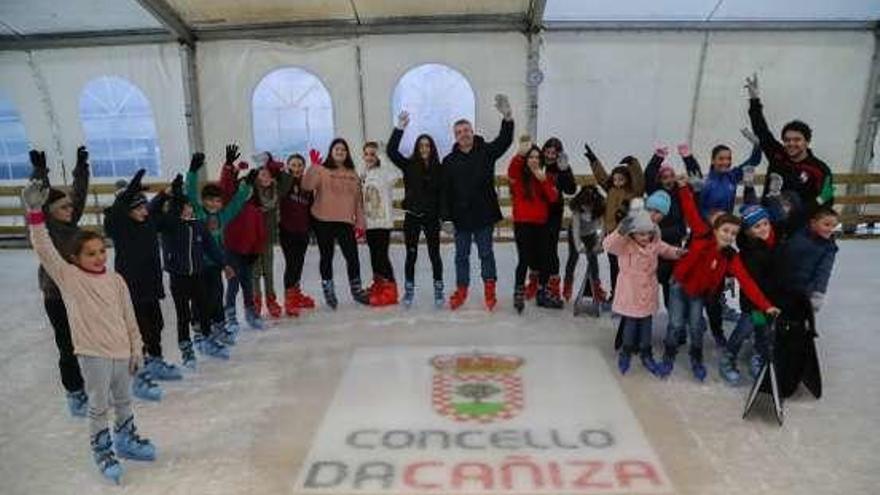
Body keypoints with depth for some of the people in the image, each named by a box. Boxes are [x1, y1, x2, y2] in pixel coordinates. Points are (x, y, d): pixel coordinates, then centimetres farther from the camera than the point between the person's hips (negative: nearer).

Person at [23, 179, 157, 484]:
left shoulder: (115, 280, 2)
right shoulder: (68, 277, -7)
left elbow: (129, 317, 6)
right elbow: (44, 250, -21)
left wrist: (136, 349, 7)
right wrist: (35, 213, -32)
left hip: (122, 351, 4)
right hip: (92, 353, -4)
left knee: (123, 400, 20)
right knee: (99, 406, 7)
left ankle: (126, 440, 40)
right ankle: (102, 451, 26)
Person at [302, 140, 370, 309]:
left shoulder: (353, 174, 11)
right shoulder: (321, 170, -2)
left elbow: (358, 200, 13)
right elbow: (307, 186, -19)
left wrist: (360, 223, 9)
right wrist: (314, 165, -29)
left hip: (346, 222, 3)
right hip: (323, 221, -3)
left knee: (352, 256, 1)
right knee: (327, 256, 8)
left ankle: (356, 290, 19)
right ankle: (328, 291, 22)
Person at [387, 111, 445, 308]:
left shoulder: (438, 169, 0)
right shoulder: (409, 165, 0)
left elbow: (442, 194, 0)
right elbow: (391, 151, -12)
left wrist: (443, 216, -4)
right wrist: (400, 128, -19)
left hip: (431, 217, 0)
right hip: (412, 216, 0)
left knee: (434, 254, 5)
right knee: (411, 255, 7)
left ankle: (439, 291, 16)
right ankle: (409, 291, 18)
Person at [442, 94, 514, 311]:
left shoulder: (487, 151, 0)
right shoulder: (449, 161, 1)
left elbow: (504, 140, -16)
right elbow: (445, 191, -1)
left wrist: (507, 117, -33)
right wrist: (446, 217, -5)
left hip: (484, 214, -1)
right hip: (461, 217, 1)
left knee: (486, 253, 9)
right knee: (461, 256, 11)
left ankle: (489, 290, 20)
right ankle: (461, 290, 24)